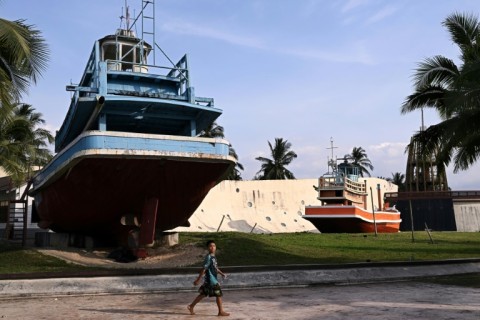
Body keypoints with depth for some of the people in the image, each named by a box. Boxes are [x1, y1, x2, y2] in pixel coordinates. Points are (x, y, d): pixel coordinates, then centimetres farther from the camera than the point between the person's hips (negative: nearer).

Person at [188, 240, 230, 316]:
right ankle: (221, 312, 9)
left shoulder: (213, 257, 11)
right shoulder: (208, 257, -18)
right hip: (211, 280, -9)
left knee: (203, 294, 15)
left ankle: (191, 306, 23)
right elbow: (204, 269, -19)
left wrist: (222, 273, 12)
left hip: (208, 281, 9)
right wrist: (198, 280, -18)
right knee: (219, 294, -1)